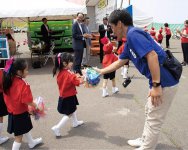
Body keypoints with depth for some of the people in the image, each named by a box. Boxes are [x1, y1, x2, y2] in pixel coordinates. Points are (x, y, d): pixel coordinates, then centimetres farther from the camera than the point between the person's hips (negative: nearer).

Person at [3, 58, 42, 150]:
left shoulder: (9, 81, -5)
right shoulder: (23, 85, -29)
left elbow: (8, 96, 4)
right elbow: (27, 101, -27)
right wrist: (35, 106, -8)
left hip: (12, 112, 9)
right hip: (20, 113, -9)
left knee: (26, 128, 30)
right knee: (19, 136, 6)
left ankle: (31, 142, 51)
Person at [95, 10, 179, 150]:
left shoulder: (133, 34, -16)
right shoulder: (129, 40, 15)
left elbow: (152, 55, -26)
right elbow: (119, 62, 27)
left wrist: (156, 85, -25)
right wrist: (101, 71, 35)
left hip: (164, 81, -10)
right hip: (159, 81, 10)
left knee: (154, 119, 5)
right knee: (149, 112, 25)